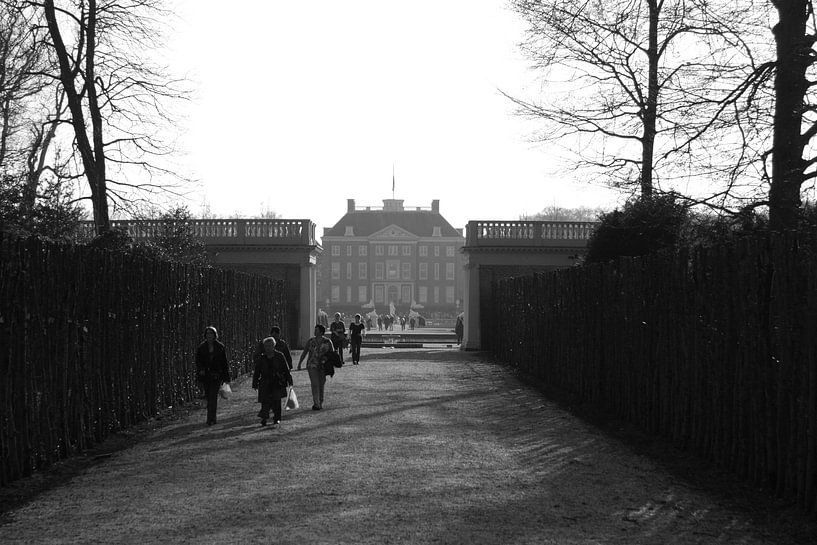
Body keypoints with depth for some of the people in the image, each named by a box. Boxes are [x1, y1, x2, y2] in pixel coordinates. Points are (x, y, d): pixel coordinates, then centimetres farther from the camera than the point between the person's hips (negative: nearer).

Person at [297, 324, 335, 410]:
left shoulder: (327, 342, -1)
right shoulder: (311, 341, 1)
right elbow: (304, 352, 8)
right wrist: (299, 363, 7)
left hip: (323, 366, 1)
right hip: (312, 366, -1)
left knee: (321, 385, 9)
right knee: (315, 384, -12)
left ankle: (320, 403, 23)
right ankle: (316, 404, -14)